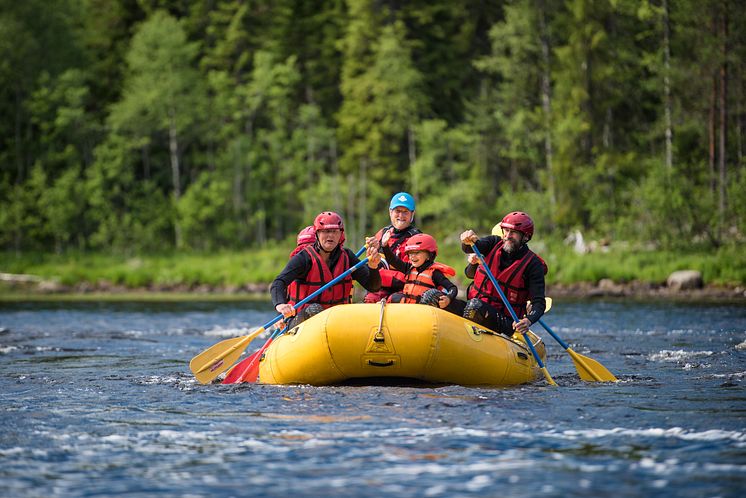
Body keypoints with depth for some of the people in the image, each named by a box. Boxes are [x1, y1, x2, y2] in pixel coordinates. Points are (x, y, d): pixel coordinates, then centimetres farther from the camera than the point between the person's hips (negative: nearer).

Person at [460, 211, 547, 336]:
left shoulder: (533, 264, -8)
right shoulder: (495, 243, 4)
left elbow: (539, 303, -14)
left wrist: (528, 321, -35)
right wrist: (468, 241, -40)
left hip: (505, 320, -5)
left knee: (475, 306, -35)